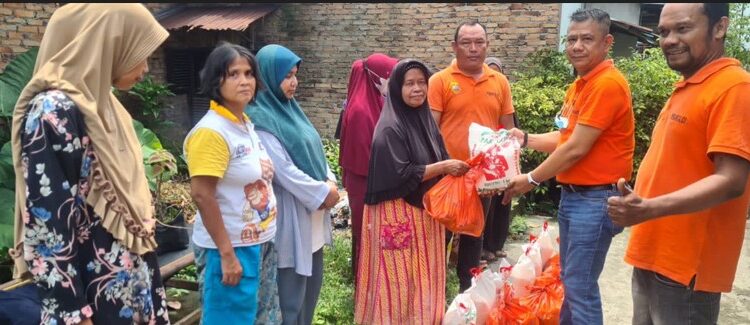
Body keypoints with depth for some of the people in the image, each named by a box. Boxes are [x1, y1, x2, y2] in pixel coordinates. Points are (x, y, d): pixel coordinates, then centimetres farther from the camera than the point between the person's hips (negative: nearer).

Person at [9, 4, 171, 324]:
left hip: (130, 285, 8)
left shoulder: (103, 106, 7)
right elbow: (46, 224, -20)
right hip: (94, 296, -8)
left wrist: (145, 277, 16)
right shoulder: (53, 113, -18)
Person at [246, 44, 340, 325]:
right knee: (290, 288, 3)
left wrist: (330, 181, -3)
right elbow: (284, 170, -21)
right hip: (289, 215, -9)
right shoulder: (261, 119, -17)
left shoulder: (289, 108, 11)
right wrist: (323, 193, -14)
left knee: (311, 282, 19)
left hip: (312, 210, 9)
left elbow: (314, 150, 13)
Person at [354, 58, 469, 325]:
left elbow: (437, 162, 16)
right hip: (398, 215, -7)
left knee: (424, 278, 15)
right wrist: (443, 167, -15)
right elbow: (401, 175, -20)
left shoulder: (426, 120, 9)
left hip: (426, 211, 7)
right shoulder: (390, 128, -15)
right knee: (400, 281, 1)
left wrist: (453, 168, -5)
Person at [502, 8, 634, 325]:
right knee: (569, 279, 20)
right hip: (572, 194, 10)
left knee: (581, 286, -2)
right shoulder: (579, 84, 13)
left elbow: (576, 149, -19)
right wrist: (525, 138, 11)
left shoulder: (608, 83, -18)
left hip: (595, 198, -10)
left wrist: (531, 179, -10)